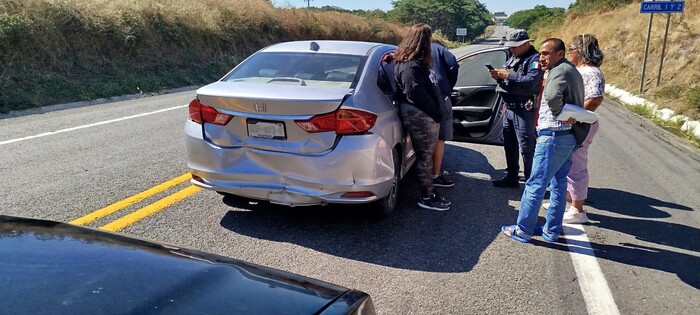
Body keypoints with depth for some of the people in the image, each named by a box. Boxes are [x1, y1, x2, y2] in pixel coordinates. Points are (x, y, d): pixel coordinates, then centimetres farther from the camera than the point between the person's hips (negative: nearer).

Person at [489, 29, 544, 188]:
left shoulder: (535, 59, -10)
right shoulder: (512, 58, 16)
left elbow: (531, 82, -24)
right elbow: (506, 78, 18)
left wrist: (508, 75, -21)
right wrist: (499, 76, -4)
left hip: (524, 110, -9)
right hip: (509, 108, 9)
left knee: (527, 148, -5)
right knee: (509, 145, 16)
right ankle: (512, 177, 28)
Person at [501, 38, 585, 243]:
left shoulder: (560, 71, -14)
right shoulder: (571, 71, 19)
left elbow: (552, 96, -33)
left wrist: (560, 114, -18)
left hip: (553, 136, -11)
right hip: (569, 136, 11)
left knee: (536, 184, -4)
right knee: (558, 183, 14)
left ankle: (523, 230, 2)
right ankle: (552, 230, 21)